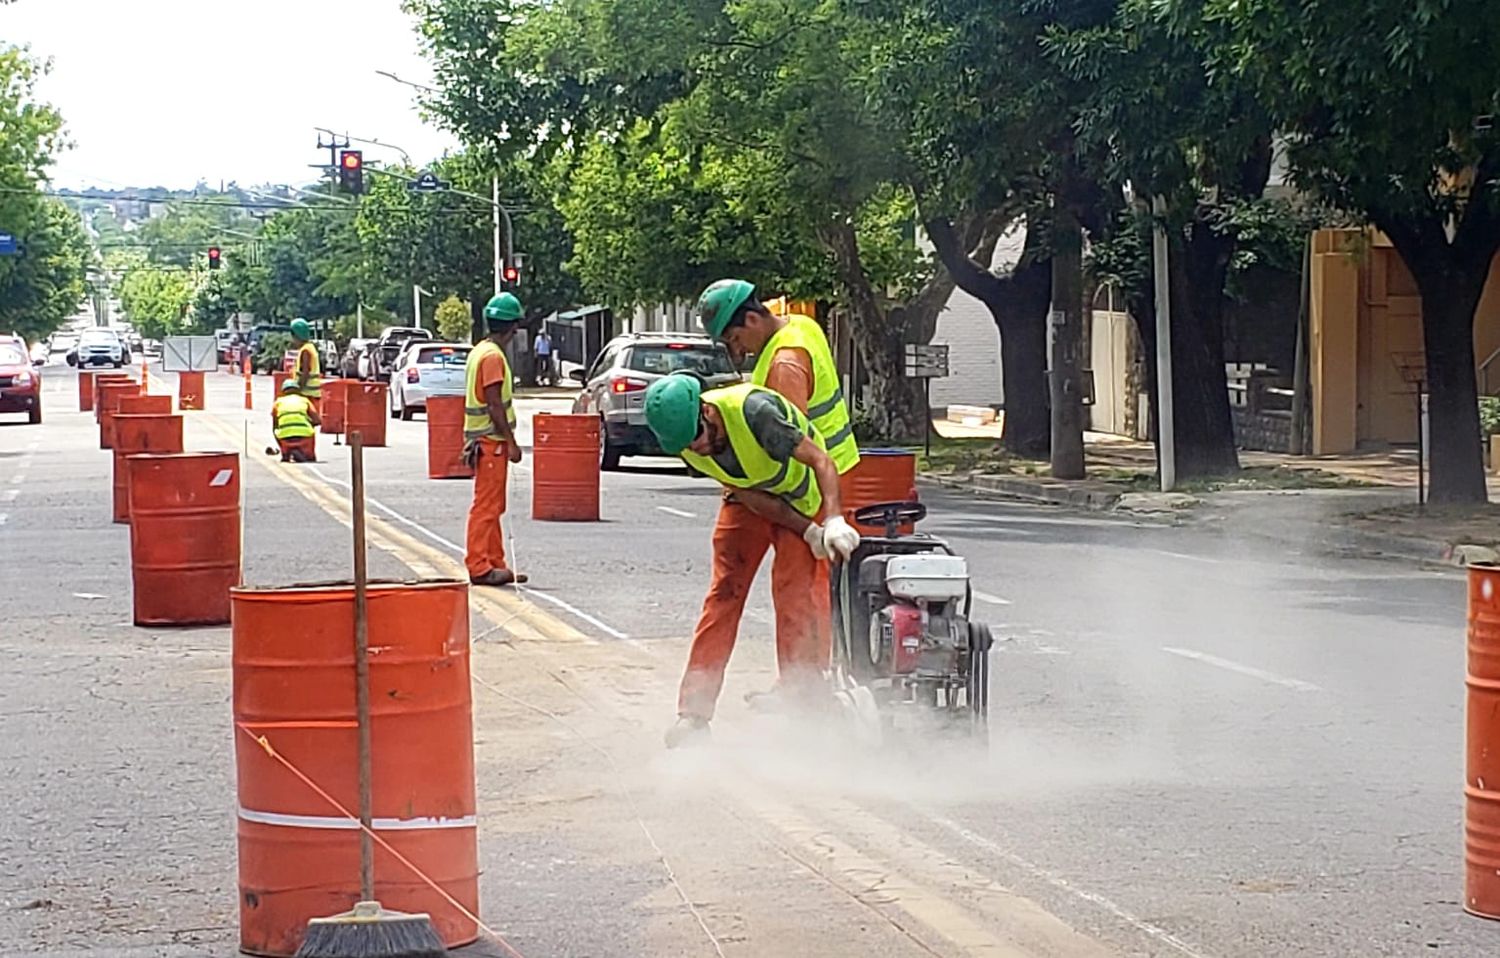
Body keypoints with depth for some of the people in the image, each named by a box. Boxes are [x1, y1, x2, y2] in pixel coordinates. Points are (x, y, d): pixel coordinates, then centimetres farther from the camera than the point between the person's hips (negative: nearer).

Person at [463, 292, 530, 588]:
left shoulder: (480, 352, 15)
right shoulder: (493, 356, -16)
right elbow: (495, 405, -20)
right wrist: (512, 443, -17)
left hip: (482, 439, 10)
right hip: (491, 441, -10)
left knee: (492, 506, 14)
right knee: (486, 506, -8)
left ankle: (494, 564, 18)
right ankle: (479, 566, -7)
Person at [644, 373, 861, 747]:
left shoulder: (753, 410, -36)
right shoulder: (686, 445, -19)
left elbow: (822, 461, -32)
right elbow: (751, 497, -15)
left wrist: (833, 522, -45)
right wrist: (809, 532, -23)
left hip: (800, 496, -4)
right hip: (750, 501, 4)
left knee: (793, 596, -16)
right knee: (723, 593, -4)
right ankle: (694, 713, -4)